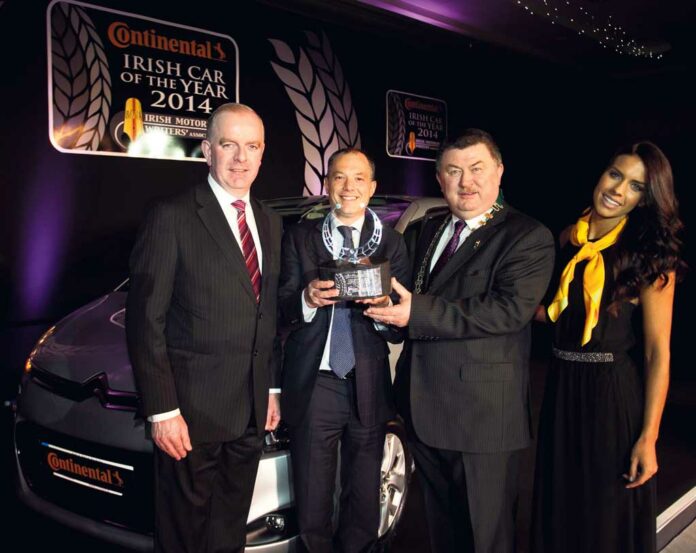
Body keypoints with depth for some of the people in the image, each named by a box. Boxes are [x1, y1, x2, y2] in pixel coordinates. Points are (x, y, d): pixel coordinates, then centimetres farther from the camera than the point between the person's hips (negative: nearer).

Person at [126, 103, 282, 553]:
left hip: (251, 410, 6)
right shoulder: (172, 218, -10)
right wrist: (162, 410, -15)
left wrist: (272, 388, 14)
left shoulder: (271, 223, 11)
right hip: (193, 410, -6)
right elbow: (146, 321, -13)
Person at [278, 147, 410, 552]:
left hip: (369, 387, 1)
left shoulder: (392, 243, 5)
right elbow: (283, 312, 0)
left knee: (364, 508, 15)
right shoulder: (299, 237, 6)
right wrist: (307, 298, -20)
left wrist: (384, 306, -20)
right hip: (312, 386, 0)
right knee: (312, 510, 8)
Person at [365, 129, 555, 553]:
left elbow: (511, 308, -24)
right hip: (425, 407, 7)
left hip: (483, 413, -7)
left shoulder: (529, 237, -11)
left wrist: (417, 312, -25)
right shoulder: (431, 230, 13)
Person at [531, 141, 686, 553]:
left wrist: (648, 437, -15)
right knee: (559, 511, 20)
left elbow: (658, 353, -12)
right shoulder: (569, 239, 4)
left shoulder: (650, 256, -10)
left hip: (612, 393, -5)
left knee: (607, 519, 12)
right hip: (562, 387, 5)